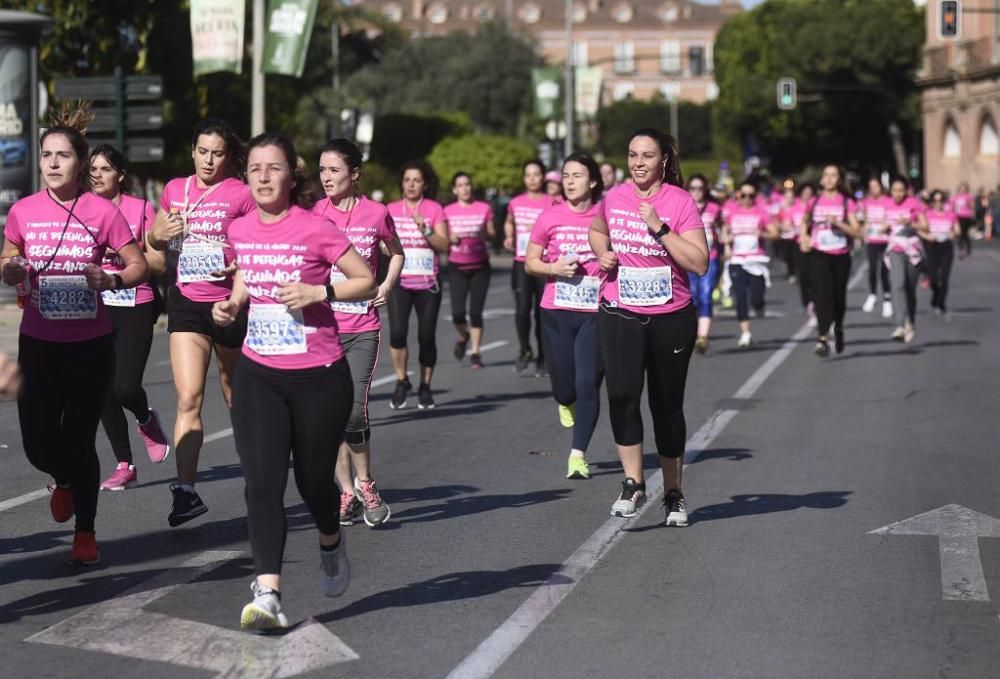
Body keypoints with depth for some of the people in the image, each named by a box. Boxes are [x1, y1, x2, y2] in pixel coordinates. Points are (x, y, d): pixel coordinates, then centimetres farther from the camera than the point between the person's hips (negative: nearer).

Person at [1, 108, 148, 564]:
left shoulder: (103, 212, -9)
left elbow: (139, 266, -1)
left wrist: (111, 280, -21)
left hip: (90, 345, -2)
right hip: (38, 343, 2)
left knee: (79, 440, 1)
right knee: (38, 444, 0)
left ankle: (85, 533, 20)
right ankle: (64, 480, 38)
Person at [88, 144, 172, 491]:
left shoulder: (141, 209, -1)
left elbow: (159, 262, -2)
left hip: (135, 307, -3)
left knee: (125, 387, -14)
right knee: (103, 390, 1)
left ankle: (147, 420, 22)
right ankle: (125, 467, 14)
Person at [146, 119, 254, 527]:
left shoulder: (241, 194, -5)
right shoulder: (175, 190, 8)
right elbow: (153, 241, 21)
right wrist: (160, 233, -2)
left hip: (230, 302, -2)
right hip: (187, 301, 3)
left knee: (237, 397, 13)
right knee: (188, 397, -10)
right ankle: (186, 490, -12)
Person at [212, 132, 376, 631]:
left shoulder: (315, 228, -12)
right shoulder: (240, 230, 3)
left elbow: (367, 281, -7)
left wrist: (319, 291, -21)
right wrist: (232, 303, 2)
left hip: (319, 376, -3)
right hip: (258, 373, 3)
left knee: (313, 480, 10)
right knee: (262, 481, -11)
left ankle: (331, 544, 44)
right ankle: (267, 594, -14)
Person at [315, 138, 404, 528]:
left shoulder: (376, 214, 0)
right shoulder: (314, 215, 2)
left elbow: (396, 253, 16)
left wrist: (388, 286, 2)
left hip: (362, 327, -2)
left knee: (354, 409, -13)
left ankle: (365, 485, 9)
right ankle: (346, 492, 16)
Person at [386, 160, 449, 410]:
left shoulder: (435, 209, 0)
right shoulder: (391, 210, 5)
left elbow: (444, 245, -7)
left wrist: (424, 229, -19)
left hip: (427, 283, 0)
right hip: (400, 282, 0)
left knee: (427, 337, 1)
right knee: (397, 333, -16)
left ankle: (425, 388, 17)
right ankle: (401, 382, 4)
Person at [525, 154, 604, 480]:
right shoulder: (550, 217, 0)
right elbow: (530, 262, 7)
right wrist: (554, 268, -11)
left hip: (595, 312, -1)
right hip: (557, 312, 1)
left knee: (588, 384, -6)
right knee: (564, 387, 6)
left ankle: (578, 454, 4)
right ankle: (567, 403, 44)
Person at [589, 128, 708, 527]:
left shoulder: (680, 201, -9)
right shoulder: (614, 198, 2)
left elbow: (700, 263, -17)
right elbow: (597, 231, 25)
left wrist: (659, 227, -23)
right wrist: (603, 254, 3)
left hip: (672, 317, -2)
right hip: (620, 314, 2)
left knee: (667, 406, 9)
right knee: (621, 393, -20)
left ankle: (674, 494, 23)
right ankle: (633, 484, -11)